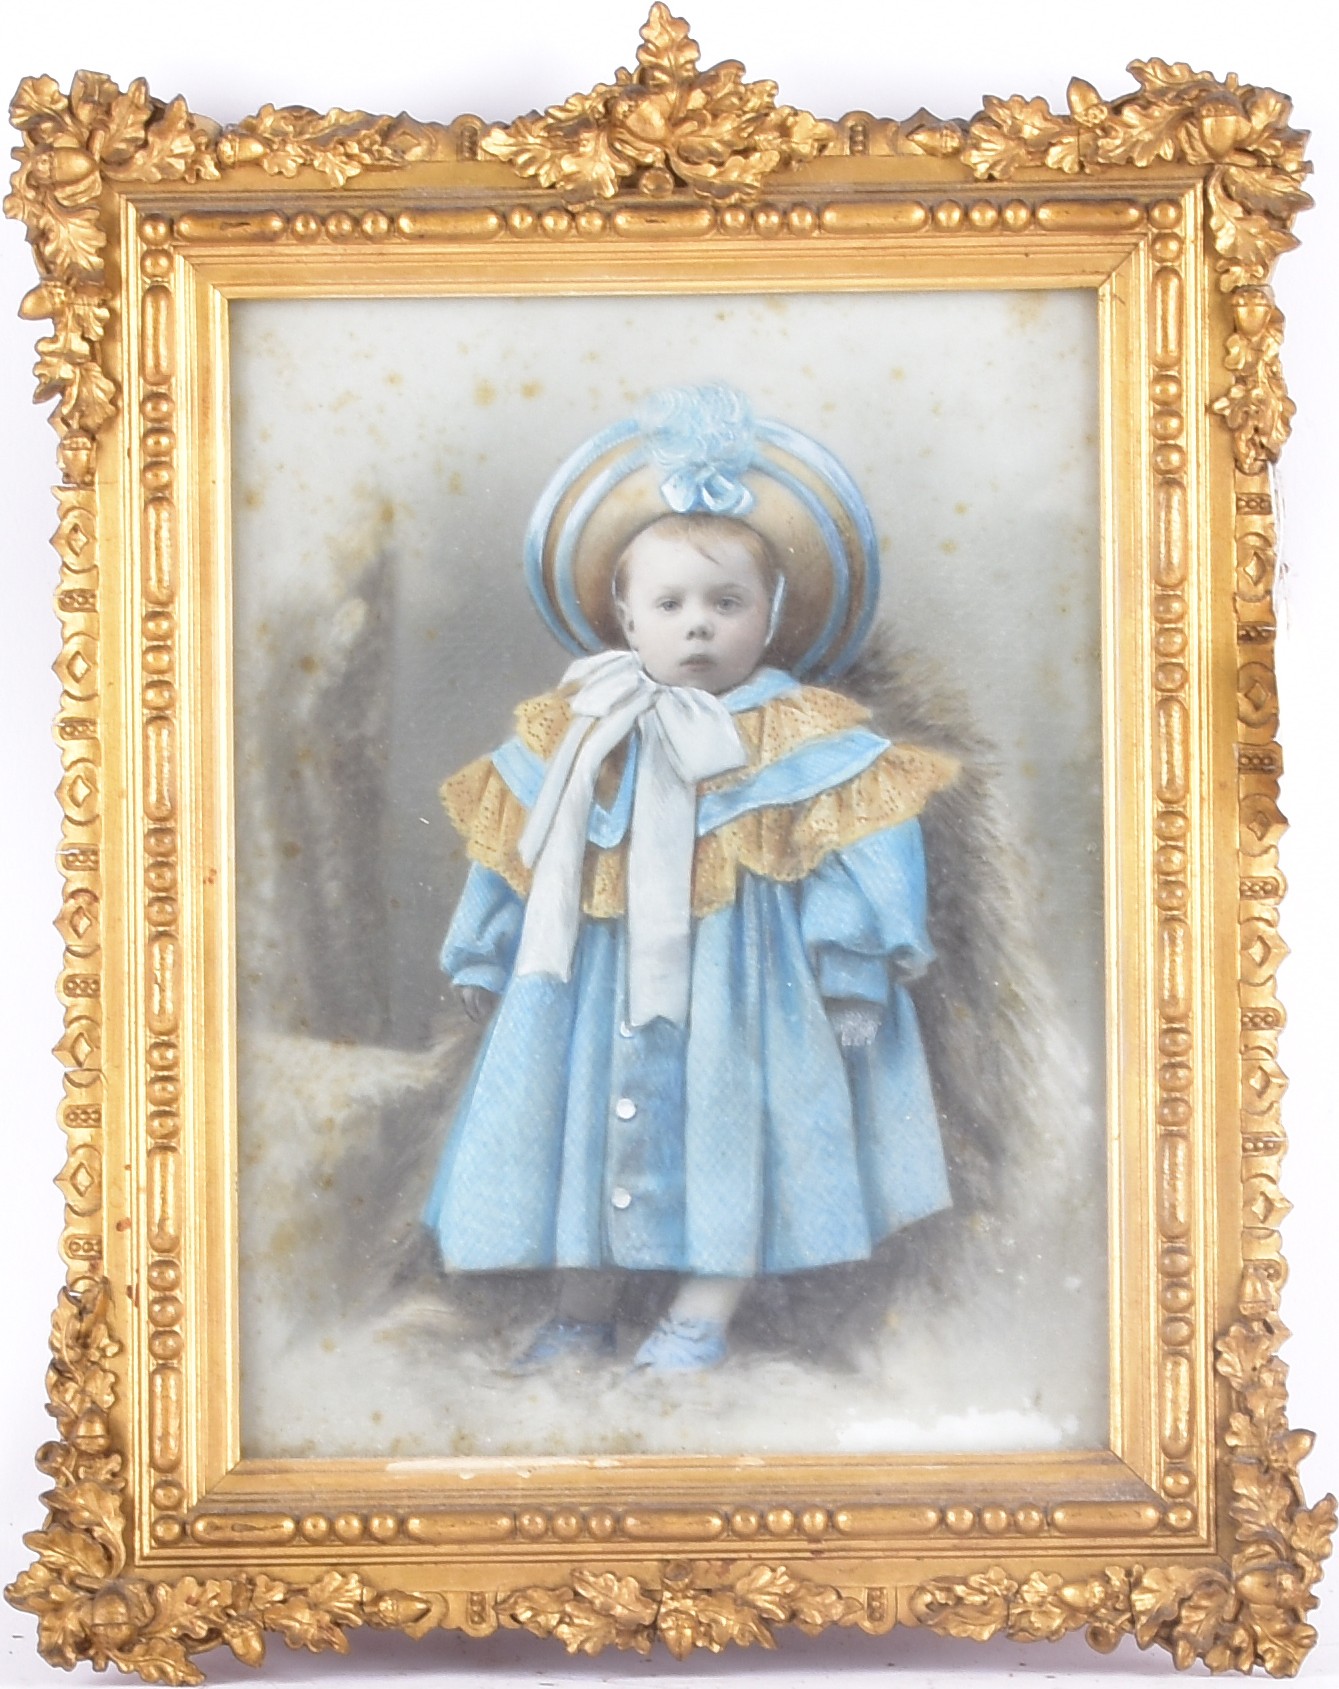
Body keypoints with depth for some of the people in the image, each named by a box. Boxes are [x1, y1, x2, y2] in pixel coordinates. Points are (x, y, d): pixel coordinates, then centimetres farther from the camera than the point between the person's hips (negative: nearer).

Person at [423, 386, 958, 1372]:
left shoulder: (802, 737, -8)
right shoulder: (577, 733, 3)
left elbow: (860, 853, -10)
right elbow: (516, 854, 11)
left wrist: (851, 973, -15)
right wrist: (489, 961, 15)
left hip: (737, 980, -4)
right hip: (598, 974, 4)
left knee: (728, 1129, 0)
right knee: (587, 1124, 9)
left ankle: (702, 1318, 10)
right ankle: (583, 1313, 22)